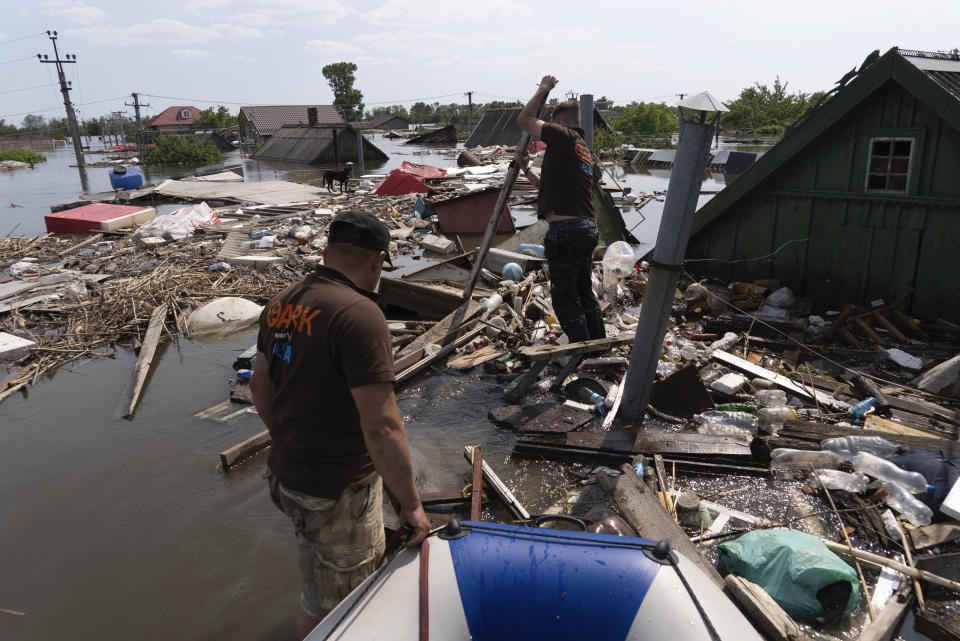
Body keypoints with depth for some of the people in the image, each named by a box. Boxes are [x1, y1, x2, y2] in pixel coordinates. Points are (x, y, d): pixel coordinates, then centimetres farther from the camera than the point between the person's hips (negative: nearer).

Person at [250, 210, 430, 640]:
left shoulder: (281, 304, 0)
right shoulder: (359, 314, -26)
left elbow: (260, 385, 11)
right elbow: (382, 427, -29)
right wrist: (411, 503, -18)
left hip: (287, 473, 8)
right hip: (337, 492, -8)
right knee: (327, 604, 16)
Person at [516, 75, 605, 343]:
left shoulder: (564, 137, -6)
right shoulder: (584, 150, 23)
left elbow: (524, 119, -3)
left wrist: (544, 88, 8)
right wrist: (527, 170, 32)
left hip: (565, 230, -10)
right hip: (587, 228, 10)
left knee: (565, 300, -1)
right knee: (585, 295, 18)